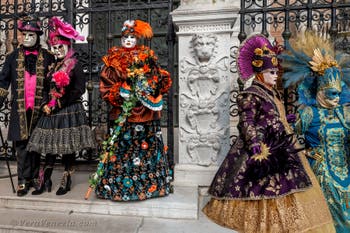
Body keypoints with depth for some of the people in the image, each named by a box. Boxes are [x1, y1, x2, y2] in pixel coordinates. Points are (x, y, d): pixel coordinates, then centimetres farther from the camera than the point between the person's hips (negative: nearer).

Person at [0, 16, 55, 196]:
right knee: (22, 144, 0)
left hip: (39, 107, -1)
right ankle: (23, 180, 8)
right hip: (20, 108, 1)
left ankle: (34, 177, 17)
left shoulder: (47, 57, 5)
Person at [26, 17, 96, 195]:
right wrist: (46, 104, -2)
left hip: (70, 112, -6)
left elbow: (78, 90, -13)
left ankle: (66, 180, 13)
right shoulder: (52, 66, 15)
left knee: (67, 146, 0)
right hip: (52, 112, 6)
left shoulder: (75, 65, -5)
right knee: (50, 146, 7)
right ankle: (45, 181, 16)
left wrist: (58, 104, -12)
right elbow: (46, 88, 16)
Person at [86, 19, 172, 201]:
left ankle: (150, 184, 20)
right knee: (121, 147, 1)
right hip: (123, 112, -1)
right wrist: (120, 94, -14)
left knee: (148, 146, 6)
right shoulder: (114, 59, 6)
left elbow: (161, 80, 6)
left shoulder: (147, 57, 10)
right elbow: (106, 85, 1)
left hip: (146, 113, 2)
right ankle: (120, 186, 14)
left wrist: (147, 94, -9)